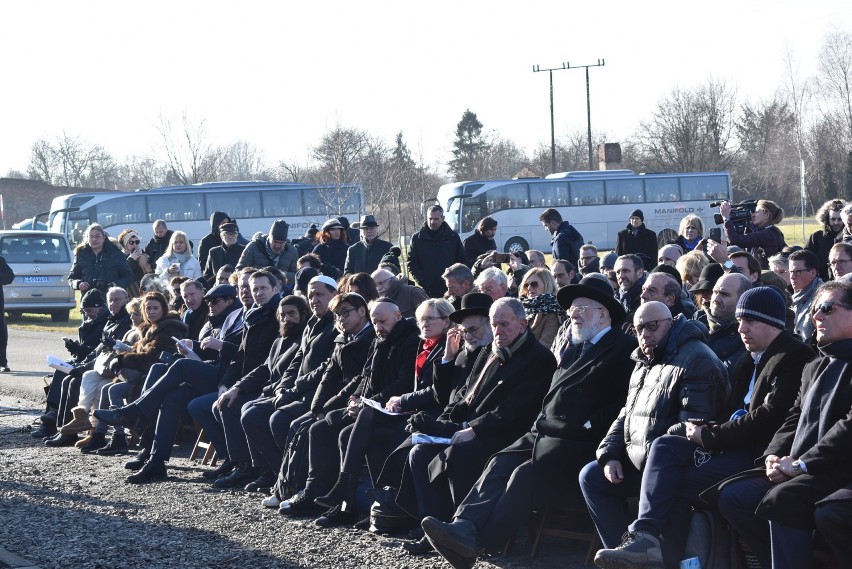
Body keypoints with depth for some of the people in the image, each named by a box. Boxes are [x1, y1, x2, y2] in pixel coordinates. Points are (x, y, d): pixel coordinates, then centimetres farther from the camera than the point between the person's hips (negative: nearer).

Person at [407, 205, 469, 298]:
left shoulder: (453, 237, 9)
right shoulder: (417, 238, 7)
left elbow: (463, 261, 12)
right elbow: (410, 262, 6)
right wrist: (421, 280, -7)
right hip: (427, 290, 0)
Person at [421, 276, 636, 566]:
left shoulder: (625, 348, -1)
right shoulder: (576, 349, 27)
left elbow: (624, 404, -12)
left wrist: (586, 426, -16)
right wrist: (540, 424, 10)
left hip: (580, 443, -8)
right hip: (544, 433, 8)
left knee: (528, 475, -27)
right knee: (500, 463, -16)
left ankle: (475, 544, -32)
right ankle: (464, 527, -32)